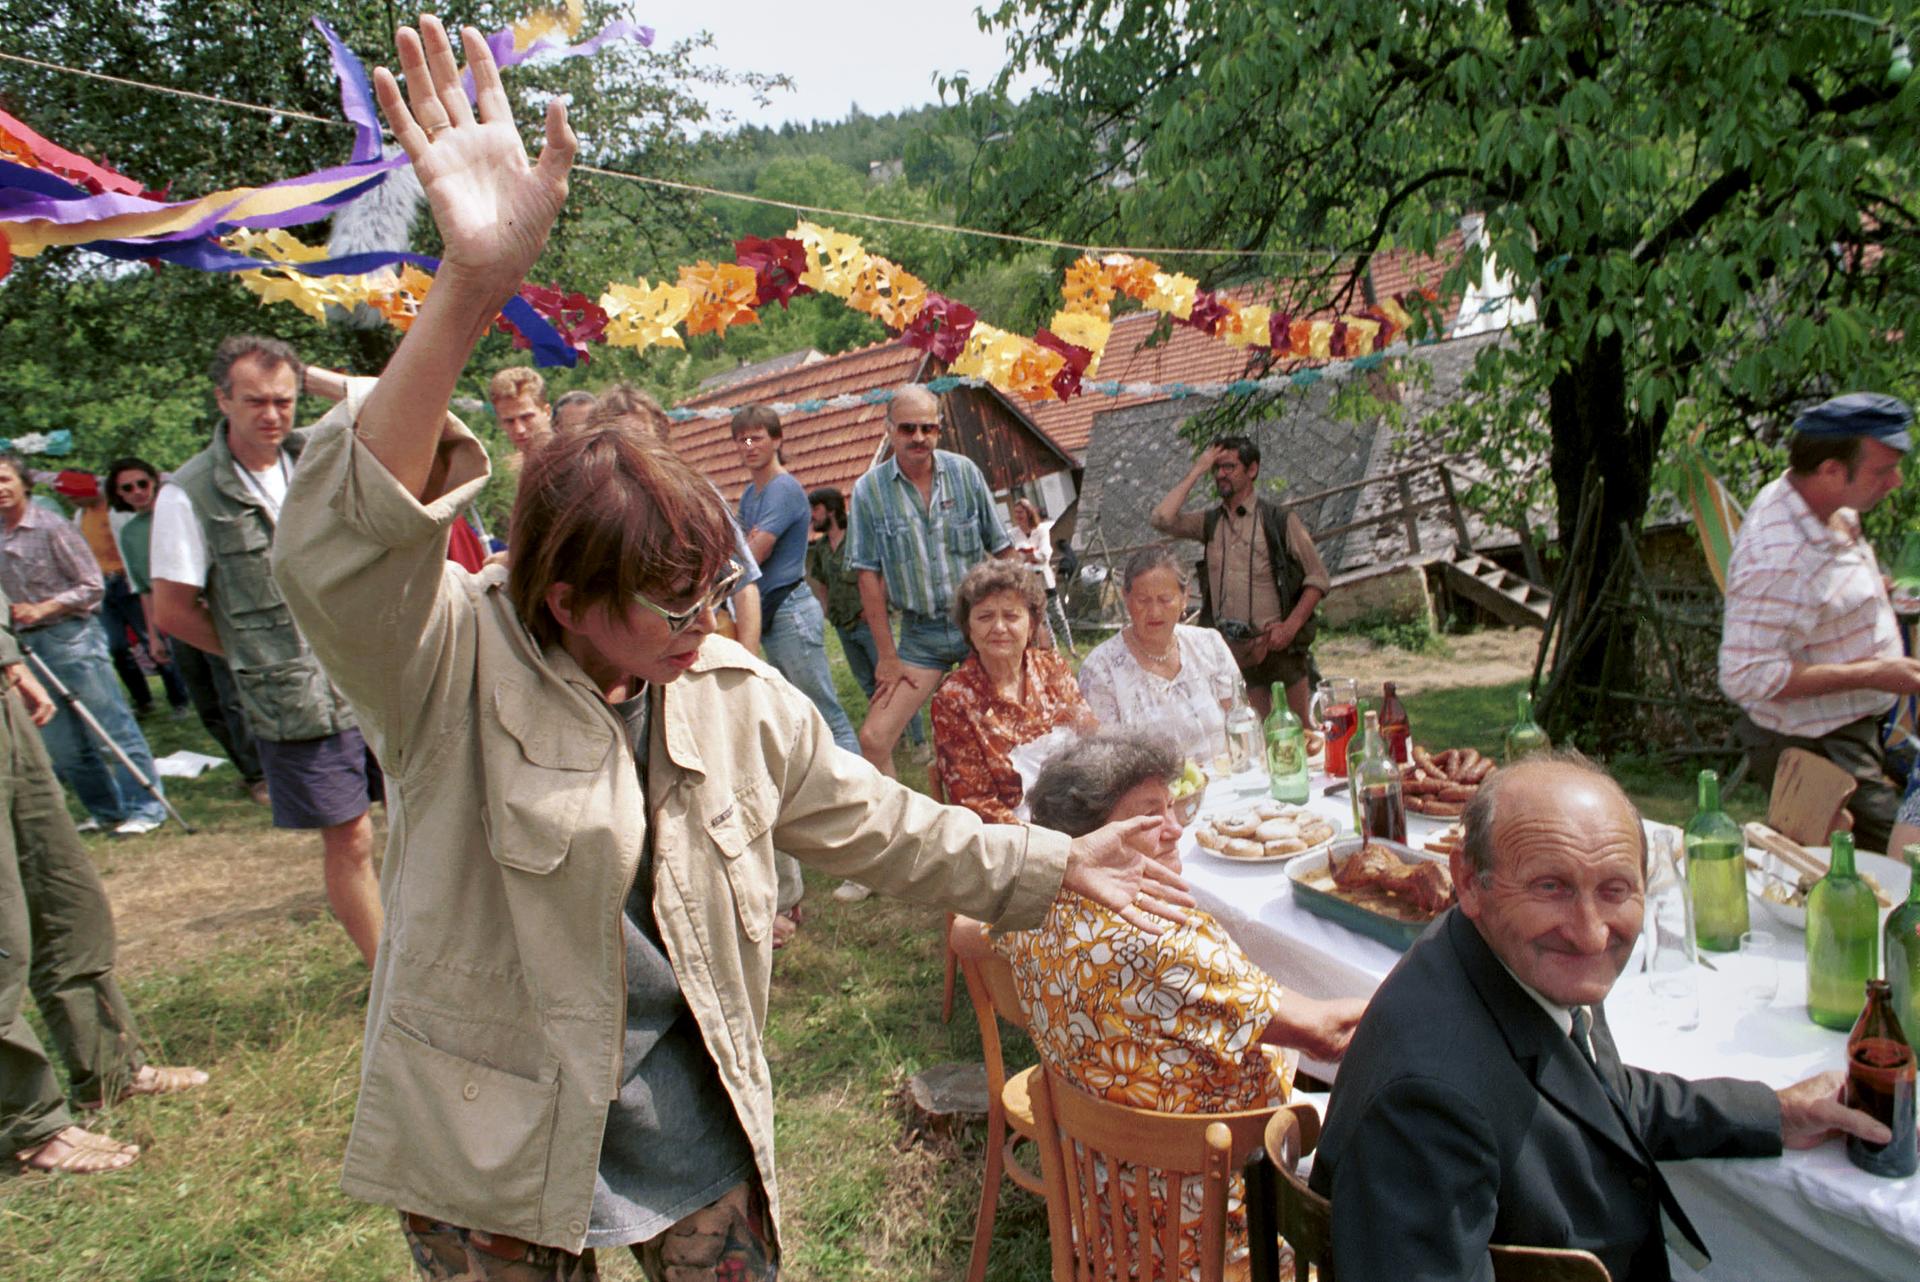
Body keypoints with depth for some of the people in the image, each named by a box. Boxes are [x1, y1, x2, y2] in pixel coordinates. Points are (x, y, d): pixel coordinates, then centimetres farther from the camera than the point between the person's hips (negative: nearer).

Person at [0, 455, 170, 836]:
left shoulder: (52, 527, -8)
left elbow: (91, 584, -9)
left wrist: (42, 609, -17)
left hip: (71, 636, -7)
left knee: (111, 728, -4)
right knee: (62, 744, 10)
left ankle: (145, 808, 2)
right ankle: (106, 811, 21)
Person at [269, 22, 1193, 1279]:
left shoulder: (737, 695, -5)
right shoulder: (456, 667, -20)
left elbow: (880, 825, 5)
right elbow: (343, 551, -40)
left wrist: (1055, 862, 4)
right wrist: (471, 289, -52)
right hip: (495, 1138, -3)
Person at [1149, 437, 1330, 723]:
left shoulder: (1279, 519, 0)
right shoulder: (1209, 522, 11)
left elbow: (1318, 577, -1)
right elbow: (1162, 518, -6)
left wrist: (1290, 626, -13)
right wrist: (1196, 471, -1)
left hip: (1277, 645, -3)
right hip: (1229, 648, 3)